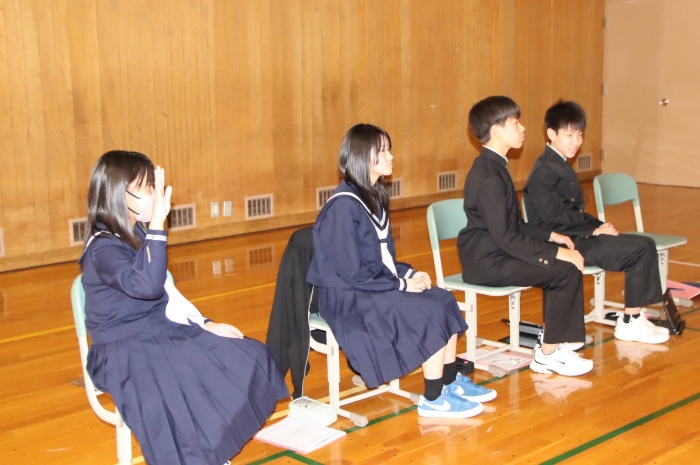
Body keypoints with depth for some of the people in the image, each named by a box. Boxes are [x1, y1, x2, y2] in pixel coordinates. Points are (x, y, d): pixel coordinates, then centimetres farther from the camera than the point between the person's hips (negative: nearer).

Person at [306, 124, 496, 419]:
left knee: (445, 301, -3)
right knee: (431, 313, -19)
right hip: (350, 298, -9)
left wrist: (407, 273, -1)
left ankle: (451, 383, 8)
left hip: (377, 286, 9)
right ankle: (433, 399, -6)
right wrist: (401, 284, -16)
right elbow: (352, 273, -21)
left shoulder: (373, 196, 10)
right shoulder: (343, 205, -19)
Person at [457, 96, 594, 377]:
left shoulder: (493, 167, 12)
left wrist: (550, 236, 8)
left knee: (565, 264, 5)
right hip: (486, 261, -10)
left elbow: (514, 225, 17)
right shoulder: (488, 177, -20)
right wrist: (556, 252, -20)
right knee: (566, 270, -14)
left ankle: (555, 340, 12)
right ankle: (548, 355, -4)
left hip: (494, 252, 10)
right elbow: (506, 237, -23)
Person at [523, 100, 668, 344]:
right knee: (641, 249, -13)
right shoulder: (544, 171, -14)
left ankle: (633, 319, 4)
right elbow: (556, 218, -21)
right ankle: (630, 323, -3)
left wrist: (599, 226, 1)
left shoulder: (559, 165, 17)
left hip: (577, 237, 10)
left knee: (644, 245, 3)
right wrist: (595, 229, -15)